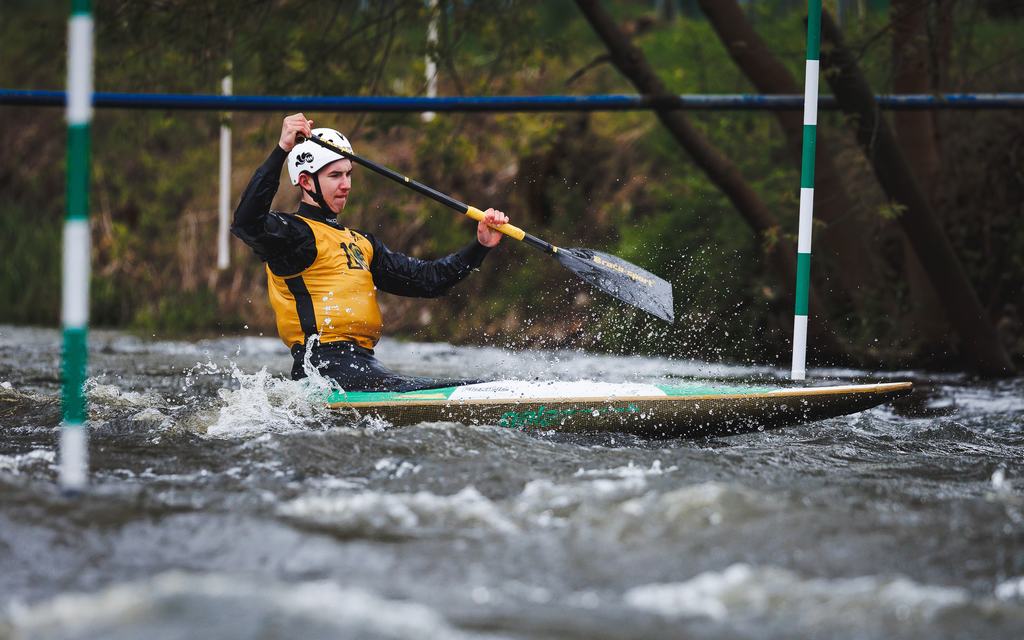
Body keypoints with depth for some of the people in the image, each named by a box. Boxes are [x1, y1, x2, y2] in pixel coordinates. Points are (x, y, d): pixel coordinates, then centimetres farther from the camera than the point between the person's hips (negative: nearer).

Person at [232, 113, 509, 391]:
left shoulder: (361, 243, 26)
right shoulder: (293, 232, -1)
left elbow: (427, 279, 23)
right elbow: (246, 223, -23)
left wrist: (481, 246, 10)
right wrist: (282, 150, -27)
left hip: (363, 364, 9)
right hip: (324, 366, -9)